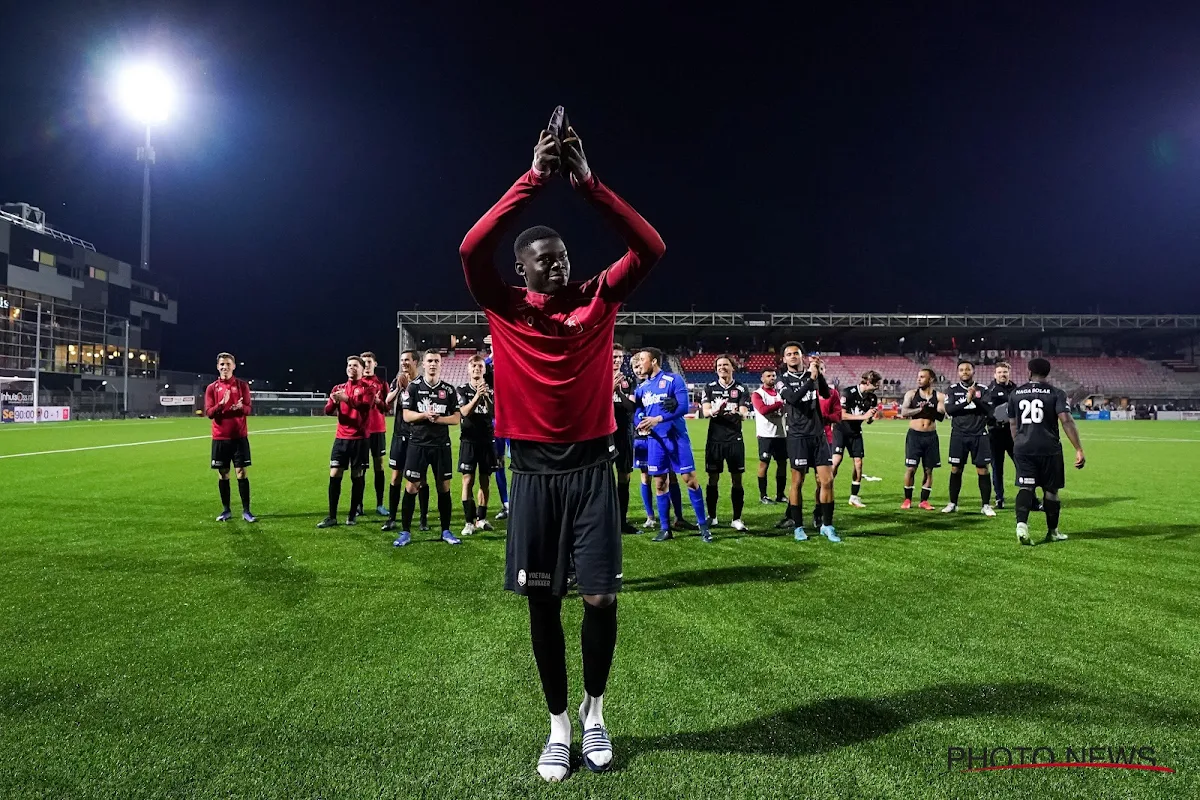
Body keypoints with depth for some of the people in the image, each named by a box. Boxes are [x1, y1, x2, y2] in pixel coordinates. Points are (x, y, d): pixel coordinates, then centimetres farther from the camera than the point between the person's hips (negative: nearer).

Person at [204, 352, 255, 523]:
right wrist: (221, 404, -21)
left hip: (239, 437, -1)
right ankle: (226, 511, 16)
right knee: (223, 475, 5)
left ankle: (246, 511, 2)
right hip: (220, 438, 1)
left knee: (241, 473, -3)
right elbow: (209, 413, -2)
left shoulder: (242, 385, 3)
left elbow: (248, 409, -2)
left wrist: (240, 407, -25)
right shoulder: (212, 388, 5)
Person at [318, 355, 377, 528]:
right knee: (334, 475, 0)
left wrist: (346, 399, -28)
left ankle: (353, 515, 14)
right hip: (341, 438, 3)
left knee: (357, 476, 3)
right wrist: (333, 402, -18)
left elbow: (365, 406, -18)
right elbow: (328, 410, 4)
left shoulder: (368, 388, 1)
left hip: (359, 438, -3)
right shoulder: (339, 388, 13)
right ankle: (332, 517, 6)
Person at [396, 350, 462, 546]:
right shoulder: (414, 387, 1)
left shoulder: (449, 390, 4)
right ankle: (405, 532, 10)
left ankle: (446, 531, 17)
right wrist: (424, 415, -20)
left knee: (444, 487, 6)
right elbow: (406, 416, -3)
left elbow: (456, 418, 1)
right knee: (411, 487, 0)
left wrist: (438, 419, -15)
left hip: (441, 445, 2)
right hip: (418, 444, -1)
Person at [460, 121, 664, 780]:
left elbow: (649, 248, -6)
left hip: (591, 467, 0)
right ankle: (558, 725, 26)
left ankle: (595, 709, 27)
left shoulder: (597, 300, 5)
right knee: (542, 603, 7)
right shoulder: (506, 309, 2)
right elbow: (473, 249, -14)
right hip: (533, 471, 0)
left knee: (601, 598, -1)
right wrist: (535, 177, -15)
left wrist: (586, 180, -11)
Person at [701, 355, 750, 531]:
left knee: (737, 479, 1)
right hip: (714, 439, 1)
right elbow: (705, 411, -4)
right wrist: (715, 411, -28)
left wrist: (738, 412, -32)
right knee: (713, 478, 5)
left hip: (734, 440, -1)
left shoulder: (741, 389, 2)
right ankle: (711, 517, 17)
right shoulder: (710, 388, 6)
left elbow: (743, 414, -6)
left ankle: (737, 519, 10)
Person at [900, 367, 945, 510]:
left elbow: (943, 414, -8)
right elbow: (903, 412, -10)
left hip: (931, 436, 1)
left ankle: (924, 500, 15)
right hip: (914, 435, -1)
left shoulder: (939, 396, 2)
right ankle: (907, 499, 11)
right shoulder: (911, 394, 1)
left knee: (929, 470, 5)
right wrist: (920, 409, -21)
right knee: (910, 468, -1)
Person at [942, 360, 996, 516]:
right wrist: (966, 401, -19)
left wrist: (975, 399, -17)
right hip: (959, 435, 0)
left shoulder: (982, 389, 3)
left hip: (979, 435, 0)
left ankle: (986, 505, 7)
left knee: (982, 470, -1)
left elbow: (989, 411, -5)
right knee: (955, 469, 5)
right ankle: (953, 503, 16)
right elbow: (949, 410, -9)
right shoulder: (952, 389, 4)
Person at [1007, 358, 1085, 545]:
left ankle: (1021, 523, -22)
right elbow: (1066, 421, -12)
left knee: (1025, 487, 1)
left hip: (1023, 448, 2)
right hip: (1049, 449, -2)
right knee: (1051, 490, 11)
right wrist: (1079, 450, -11)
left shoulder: (1015, 393, 9)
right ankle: (1052, 532, 23)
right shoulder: (1056, 393, -1)